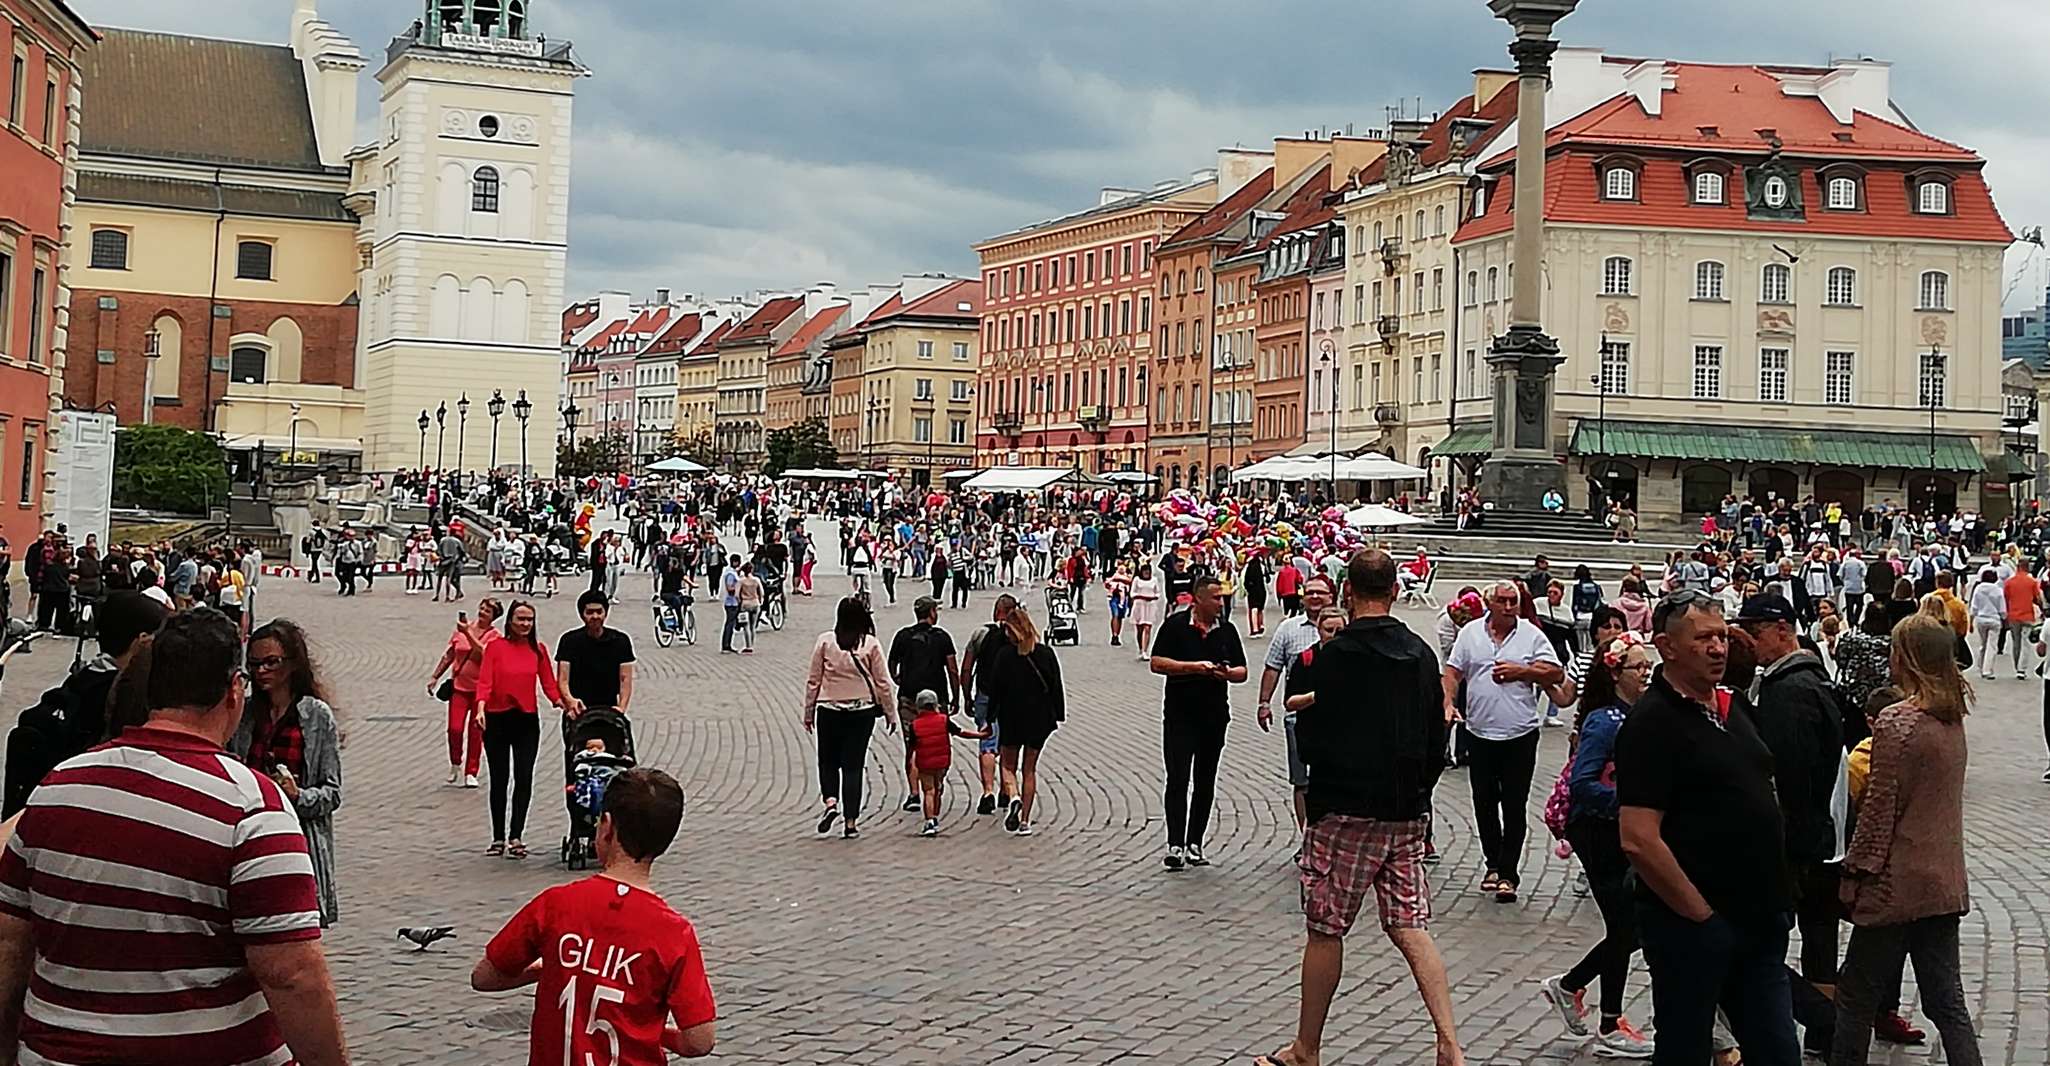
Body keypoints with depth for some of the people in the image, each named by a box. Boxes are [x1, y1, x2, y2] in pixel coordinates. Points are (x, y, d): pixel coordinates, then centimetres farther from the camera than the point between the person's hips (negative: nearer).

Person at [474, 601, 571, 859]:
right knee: (499, 779, 7)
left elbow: (549, 683, 4)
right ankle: (498, 838, 16)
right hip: (497, 720, -2)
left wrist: (563, 704, -12)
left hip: (527, 721, 2)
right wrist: (481, 708, -26)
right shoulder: (495, 647, -4)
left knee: (524, 779, -4)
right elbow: (484, 681, -11)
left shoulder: (537, 649, 4)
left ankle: (515, 838, -1)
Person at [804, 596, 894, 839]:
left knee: (828, 761, 16)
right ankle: (850, 822, 4)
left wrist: (808, 712, 9)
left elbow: (813, 680, 0)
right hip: (862, 711, 0)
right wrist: (890, 713, 9)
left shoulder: (825, 641, -3)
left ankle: (829, 801, -9)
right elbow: (882, 682, -2)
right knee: (853, 765, 6)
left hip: (829, 710, 0)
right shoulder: (870, 644, -5)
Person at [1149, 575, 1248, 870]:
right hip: (1179, 715, -4)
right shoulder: (1175, 626, -4)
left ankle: (1194, 844, 17)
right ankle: (1175, 845, -9)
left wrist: (1227, 673, -11)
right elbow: (1157, 663, -9)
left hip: (1215, 715, 4)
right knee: (1178, 780, -9)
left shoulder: (1227, 630, 8)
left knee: (1205, 782, 9)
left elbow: (1242, 671, 12)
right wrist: (1195, 666, -17)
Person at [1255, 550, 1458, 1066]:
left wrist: (1305, 707, 11)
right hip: (1408, 814, 5)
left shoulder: (1335, 656, -12)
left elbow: (1312, 741, -9)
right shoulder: (1421, 655, 6)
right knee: (1412, 929, 8)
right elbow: (1437, 742, 12)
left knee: (1325, 930, 5)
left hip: (1345, 811, -5)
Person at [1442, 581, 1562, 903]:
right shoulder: (1470, 632, 5)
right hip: (1480, 734, 3)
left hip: (1520, 735, -2)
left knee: (1514, 807, 0)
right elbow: (1453, 671, 6)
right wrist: (1448, 704, -8)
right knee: (1484, 803, 11)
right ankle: (1494, 864, 26)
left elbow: (1556, 673, -2)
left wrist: (1520, 671, -13)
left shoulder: (1532, 635, 0)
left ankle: (1508, 873, 3)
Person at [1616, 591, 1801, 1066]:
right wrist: (1700, 913, -16)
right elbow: (1638, 840, -22)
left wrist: (1777, 899, 13)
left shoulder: (1730, 711, 12)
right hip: (1692, 925, -8)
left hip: (1760, 920, 8)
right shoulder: (1653, 721, -15)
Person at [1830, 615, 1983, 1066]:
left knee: (1856, 995, 6)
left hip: (1897, 886, -7)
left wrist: (1855, 872, -8)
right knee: (1946, 1000, 10)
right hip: (1945, 882, 7)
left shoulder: (1896, 722, -16)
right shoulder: (1953, 720, 6)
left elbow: (1879, 808, -15)